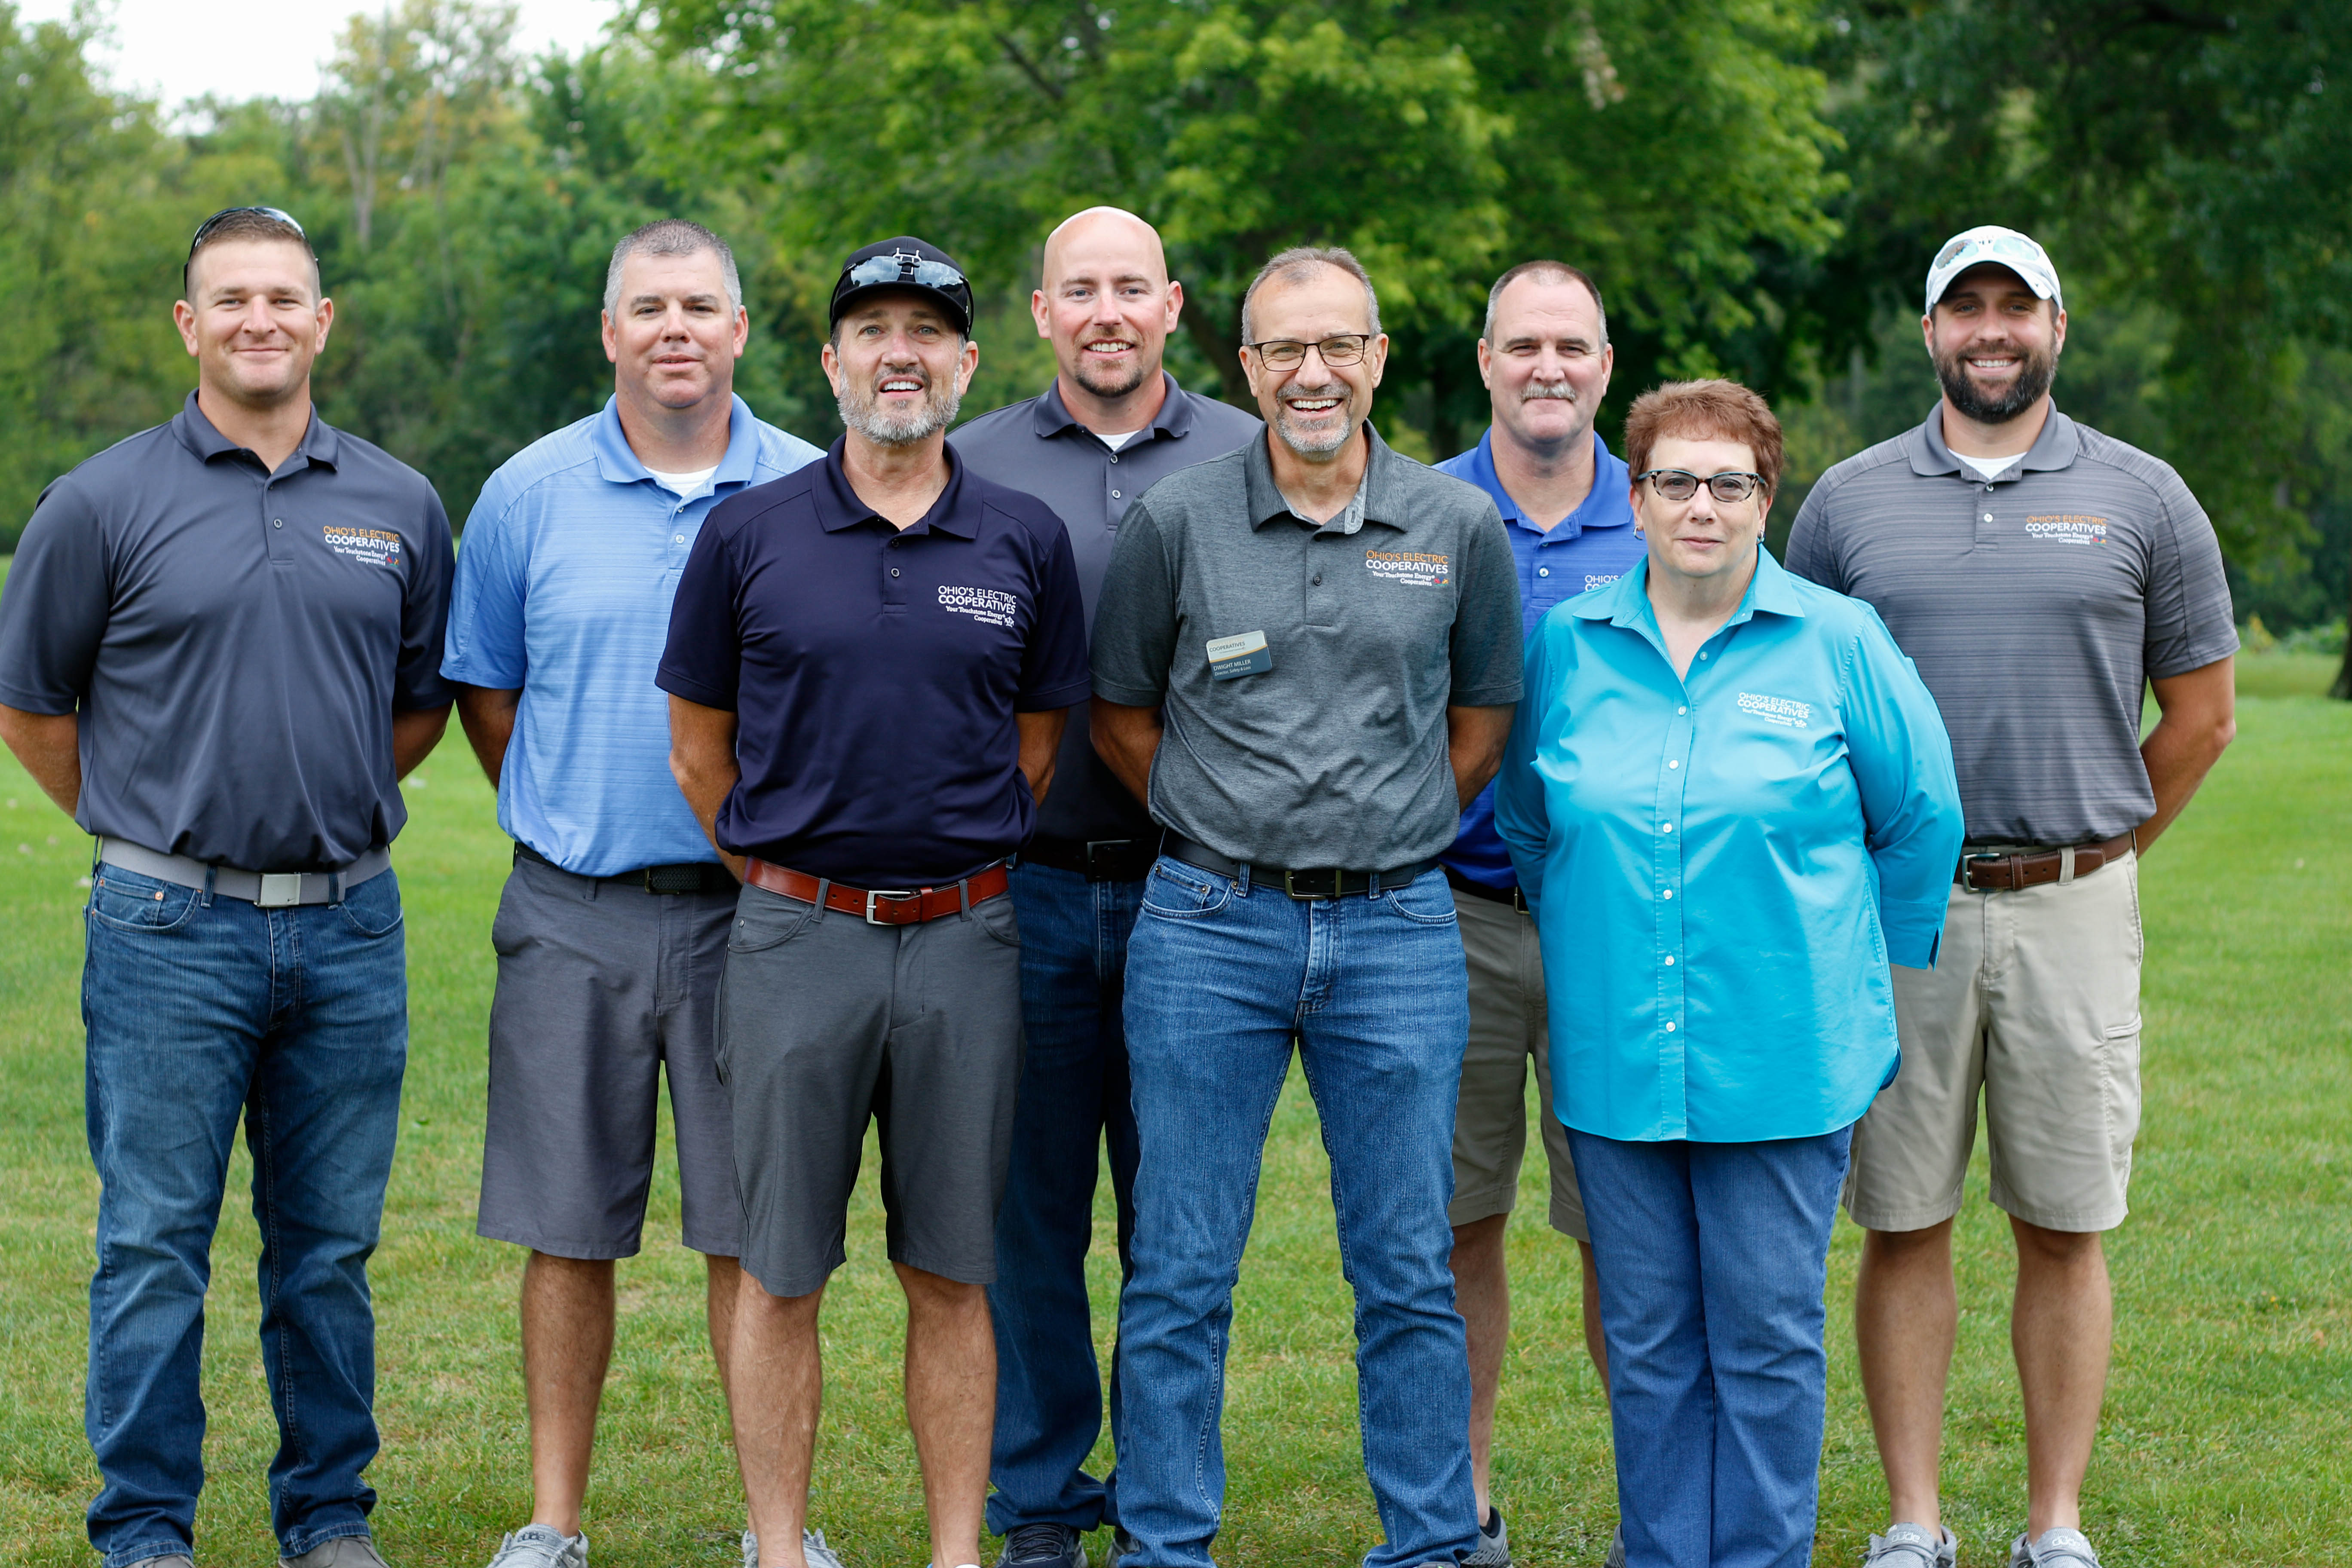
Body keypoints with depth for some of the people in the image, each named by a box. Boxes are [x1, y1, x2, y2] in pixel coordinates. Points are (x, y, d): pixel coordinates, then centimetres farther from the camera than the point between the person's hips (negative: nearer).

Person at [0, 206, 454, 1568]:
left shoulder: (399, 507, 7)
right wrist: (152, 830, 8)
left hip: (350, 931, 3)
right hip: (171, 932, -2)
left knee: (331, 1247, 10)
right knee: (156, 1244, 2)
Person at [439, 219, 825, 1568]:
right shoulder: (529, 493, 5)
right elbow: (485, 686, 15)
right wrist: (563, 821, 10)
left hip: (752, 910, -1)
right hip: (574, 914, 1)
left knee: (756, 1229, 2)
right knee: (569, 1231, 5)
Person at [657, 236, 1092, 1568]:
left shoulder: (1029, 543, 4)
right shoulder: (748, 534, 1)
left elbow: (1040, 745, 13)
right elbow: (700, 746, 9)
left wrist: (954, 876, 12)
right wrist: (788, 878, 10)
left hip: (964, 942, 1)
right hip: (795, 937, -1)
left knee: (953, 1274, 7)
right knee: (782, 1273, 4)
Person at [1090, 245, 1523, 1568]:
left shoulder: (1461, 526, 4)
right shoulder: (1178, 522, 1)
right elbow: (1121, 712, 11)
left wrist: (1389, 838, 9)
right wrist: (1229, 830, 7)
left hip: (1400, 927, 1)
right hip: (1210, 927, -1)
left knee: (1411, 1272, 6)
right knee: (1182, 1272, 3)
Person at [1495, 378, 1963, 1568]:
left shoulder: (1839, 645, -1)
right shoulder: (1567, 646, 6)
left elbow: (1922, 819, 7)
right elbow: (1526, 820, 20)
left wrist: (1863, 969, 11)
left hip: (1782, 1058, -2)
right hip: (1615, 1058, 2)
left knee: (1768, 1340, 2)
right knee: (1648, 1344, 8)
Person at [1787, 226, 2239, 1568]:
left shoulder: (2142, 499, 6)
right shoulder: (1849, 500, 7)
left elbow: (2200, 715, 11)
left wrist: (2092, 852, 10)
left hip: (2073, 912, 0)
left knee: (2065, 1228, 3)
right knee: (1903, 1223, 2)